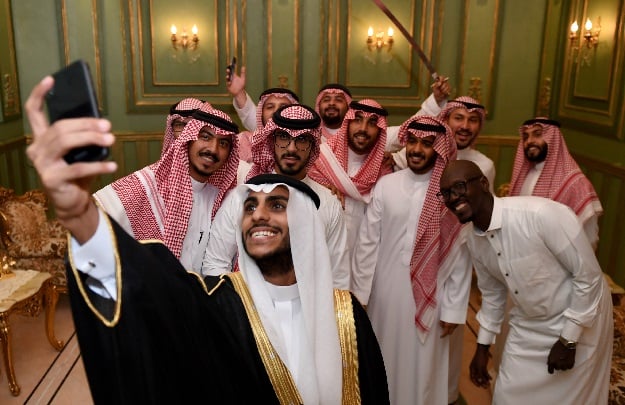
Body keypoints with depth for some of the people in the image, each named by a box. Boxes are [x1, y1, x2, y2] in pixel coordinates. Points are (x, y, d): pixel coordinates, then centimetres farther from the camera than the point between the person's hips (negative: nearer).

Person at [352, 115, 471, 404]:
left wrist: (454, 309, -4)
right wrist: (358, 293, -1)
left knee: (422, 366, 14)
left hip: (430, 298, -1)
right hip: (385, 294, 2)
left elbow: (460, 256, -5)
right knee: (383, 361, 17)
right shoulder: (385, 185, -3)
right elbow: (367, 243, -1)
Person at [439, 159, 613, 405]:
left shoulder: (541, 214, -30)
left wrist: (568, 340, -17)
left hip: (581, 321, -5)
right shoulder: (473, 239, -8)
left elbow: (589, 275, -21)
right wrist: (483, 346, 12)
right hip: (527, 326, 5)